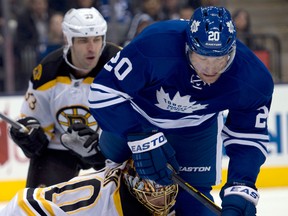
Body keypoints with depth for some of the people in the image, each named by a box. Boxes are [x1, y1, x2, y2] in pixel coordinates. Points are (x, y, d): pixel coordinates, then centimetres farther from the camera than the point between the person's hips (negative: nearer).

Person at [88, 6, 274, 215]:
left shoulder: (254, 81, -32)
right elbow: (105, 90, -35)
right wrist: (141, 139, -42)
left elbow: (249, 139, -18)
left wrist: (240, 188, -34)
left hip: (197, 127, 1)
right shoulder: (156, 44, -43)